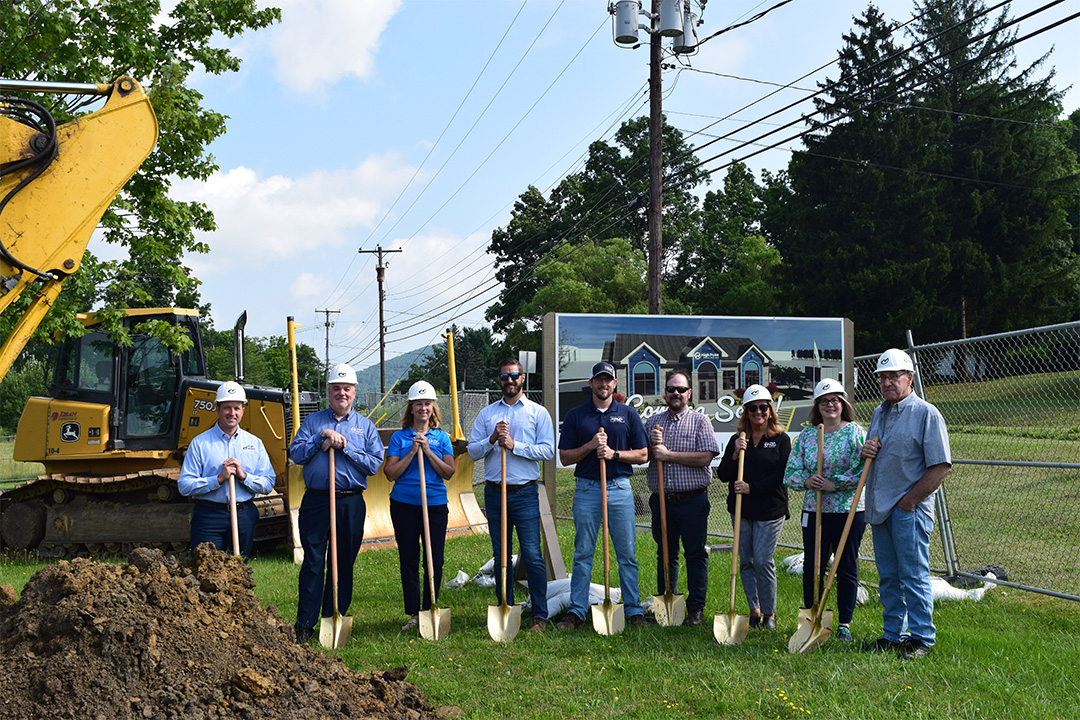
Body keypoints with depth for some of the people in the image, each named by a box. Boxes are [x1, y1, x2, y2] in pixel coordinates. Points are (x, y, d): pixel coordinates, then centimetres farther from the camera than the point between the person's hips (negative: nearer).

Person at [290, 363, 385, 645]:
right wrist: (323, 437, -12)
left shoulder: (365, 426, 9)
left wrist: (345, 446, -9)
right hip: (316, 501, -1)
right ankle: (304, 625, 3)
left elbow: (374, 464, -2)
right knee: (313, 563, -1)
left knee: (344, 564, 6)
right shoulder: (313, 421, 10)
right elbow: (295, 454, -3)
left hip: (351, 503, 1)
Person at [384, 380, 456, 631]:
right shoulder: (399, 437, 4)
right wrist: (412, 451, -11)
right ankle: (414, 614, 11)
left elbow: (448, 472, -2)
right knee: (408, 559, 3)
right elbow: (390, 474, -3)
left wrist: (428, 451, -11)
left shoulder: (441, 438, 7)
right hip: (404, 504, 0)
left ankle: (430, 611, 14)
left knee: (434, 560, 1)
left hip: (435, 504, 0)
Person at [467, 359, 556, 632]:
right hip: (494, 493, 3)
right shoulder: (487, 414, 12)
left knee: (532, 555, -7)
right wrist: (492, 439, -12)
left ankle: (539, 614, 0)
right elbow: (472, 451, 6)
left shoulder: (538, 413, 5)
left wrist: (514, 446, -14)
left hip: (525, 493, -3)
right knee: (500, 555, 9)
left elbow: (548, 450, -6)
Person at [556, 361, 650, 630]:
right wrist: (591, 445, -11)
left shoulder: (628, 415, 8)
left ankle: (633, 610, 10)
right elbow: (565, 457, 4)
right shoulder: (575, 415, 7)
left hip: (620, 489, 0)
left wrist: (614, 454, -9)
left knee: (627, 554, 2)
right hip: (586, 489, 0)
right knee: (582, 554, 3)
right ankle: (576, 611, 9)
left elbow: (642, 455, 6)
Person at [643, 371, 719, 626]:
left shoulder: (700, 421, 1)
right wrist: (652, 445, -9)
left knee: (695, 555, 1)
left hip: (692, 500, -3)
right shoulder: (652, 422, 13)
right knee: (665, 554, 9)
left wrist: (668, 454, -13)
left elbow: (706, 456, -11)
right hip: (661, 499, 3)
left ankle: (695, 609, 9)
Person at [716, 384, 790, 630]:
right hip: (741, 509, 4)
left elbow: (781, 474, -8)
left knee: (762, 561, -7)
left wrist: (752, 488, -17)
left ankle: (769, 613, 8)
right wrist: (735, 455, -13)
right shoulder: (737, 440, 9)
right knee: (746, 562, 7)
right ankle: (754, 610, 18)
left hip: (770, 509, -4)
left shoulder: (781, 440, 1)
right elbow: (722, 475, 4)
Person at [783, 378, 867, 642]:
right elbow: (790, 473, 8)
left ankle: (844, 623, 17)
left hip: (850, 511, -2)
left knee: (847, 568, 6)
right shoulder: (806, 435, 8)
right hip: (814, 511, 3)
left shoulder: (855, 432, -1)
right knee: (812, 568, 3)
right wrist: (807, 481, -12)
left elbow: (865, 470, -11)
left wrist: (835, 484, -15)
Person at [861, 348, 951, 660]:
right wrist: (865, 452, 2)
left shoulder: (926, 413, -9)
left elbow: (941, 466, -13)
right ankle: (893, 634, 22)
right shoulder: (879, 413, 15)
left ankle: (922, 639, 8)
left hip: (909, 510, -7)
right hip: (879, 507, 7)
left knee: (913, 576, -2)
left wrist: (910, 500, -14)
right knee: (888, 576, 13)